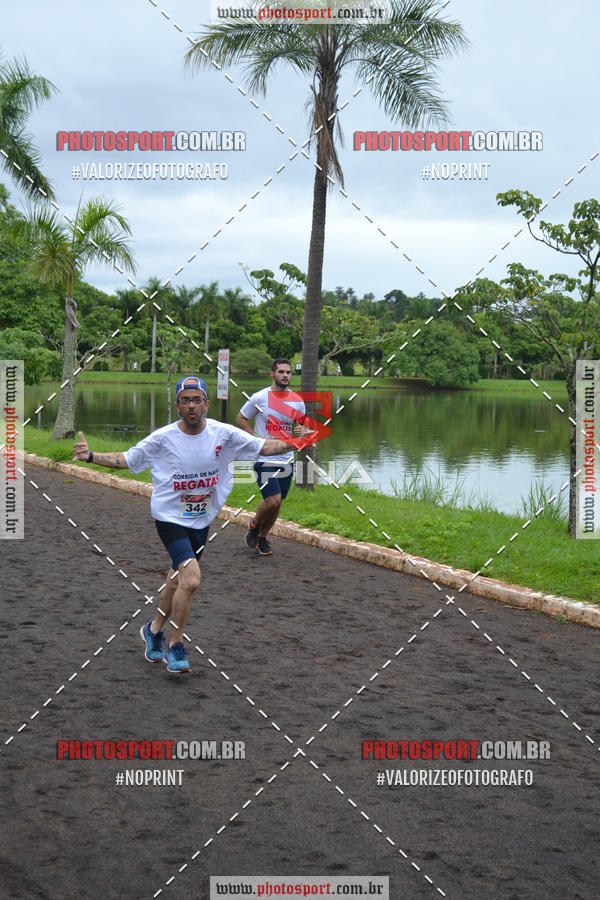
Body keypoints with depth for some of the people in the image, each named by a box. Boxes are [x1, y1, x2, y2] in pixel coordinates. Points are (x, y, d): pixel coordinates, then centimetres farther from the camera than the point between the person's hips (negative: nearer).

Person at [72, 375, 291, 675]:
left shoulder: (223, 434, -8)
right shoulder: (163, 438, -13)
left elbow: (264, 447, -2)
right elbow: (126, 460, -4)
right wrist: (91, 456, -16)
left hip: (202, 520, 4)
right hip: (170, 517, -4)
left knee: (178, 580, 17)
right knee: (191, 579, -20)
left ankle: (154, 629, 44)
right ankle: (175, 647, -1)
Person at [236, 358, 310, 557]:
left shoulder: (297, 401, 5)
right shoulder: (260, 397, -6)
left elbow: (303, 426, 17)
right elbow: (240, 419, 3)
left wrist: (303, 431, -8)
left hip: (287, 459, 5)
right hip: (265, 458, -5)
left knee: (277, 503, 10)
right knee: (272, 500, -15)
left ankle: (262, 537, 30)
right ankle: (254, 525, 15)